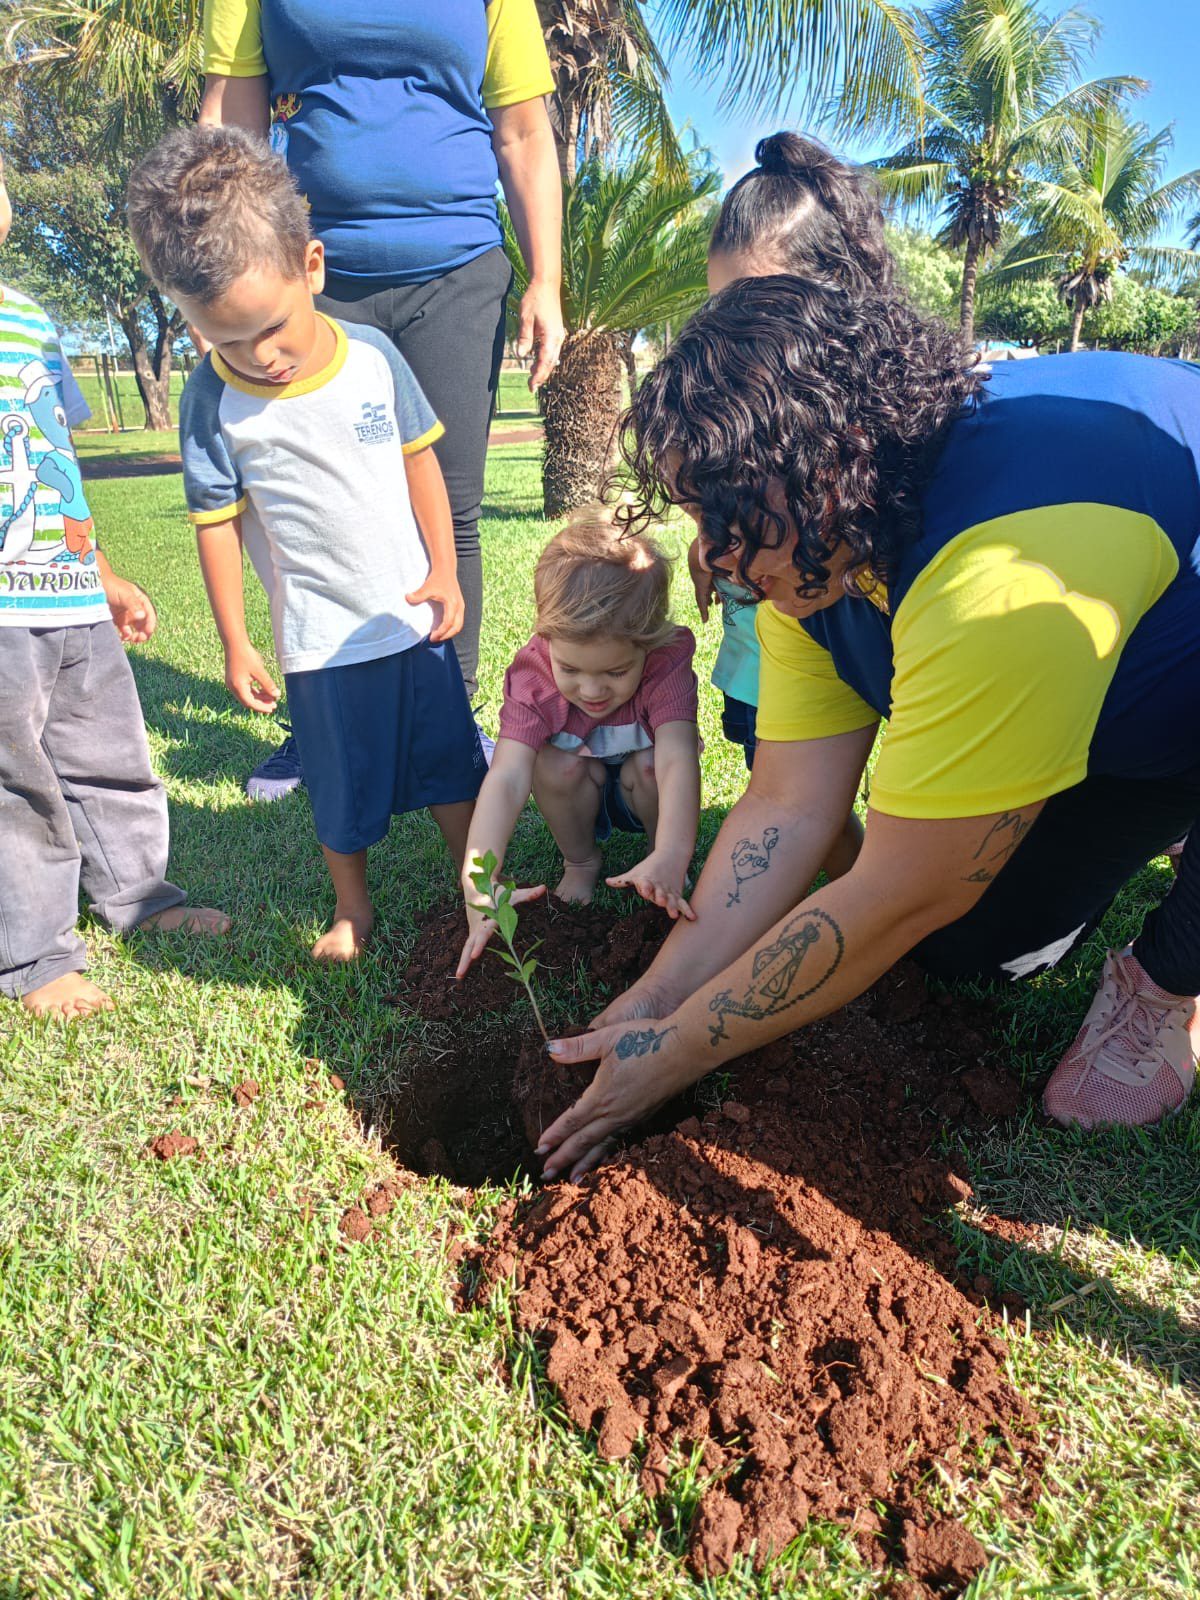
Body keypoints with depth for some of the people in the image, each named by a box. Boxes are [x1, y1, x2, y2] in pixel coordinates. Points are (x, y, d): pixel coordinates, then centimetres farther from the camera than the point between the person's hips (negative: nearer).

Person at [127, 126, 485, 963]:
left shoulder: (372, 354, -7)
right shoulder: (212, 400, -12)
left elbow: (420, 460, 2)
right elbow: (217, 524, -7)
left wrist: (443, 572, -1)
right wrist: (236, 644, -4)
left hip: (416, 616, 2)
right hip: (322, 639, -1)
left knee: (453, 759, 14)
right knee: (344, 788, 12)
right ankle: (352, 908, 35)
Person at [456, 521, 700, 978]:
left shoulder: (667, 665, -33)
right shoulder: (532, 680, -32)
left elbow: (677, 759, -47)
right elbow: (507, 778, -43)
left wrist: (671, 858, -65)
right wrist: (479, 886, -57)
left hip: (645, 794, -1)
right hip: (583, 799, 1)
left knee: (648, 766, -33)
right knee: (554, 764, -31)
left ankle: (659, 858, -4)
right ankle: (581, 862, -4)